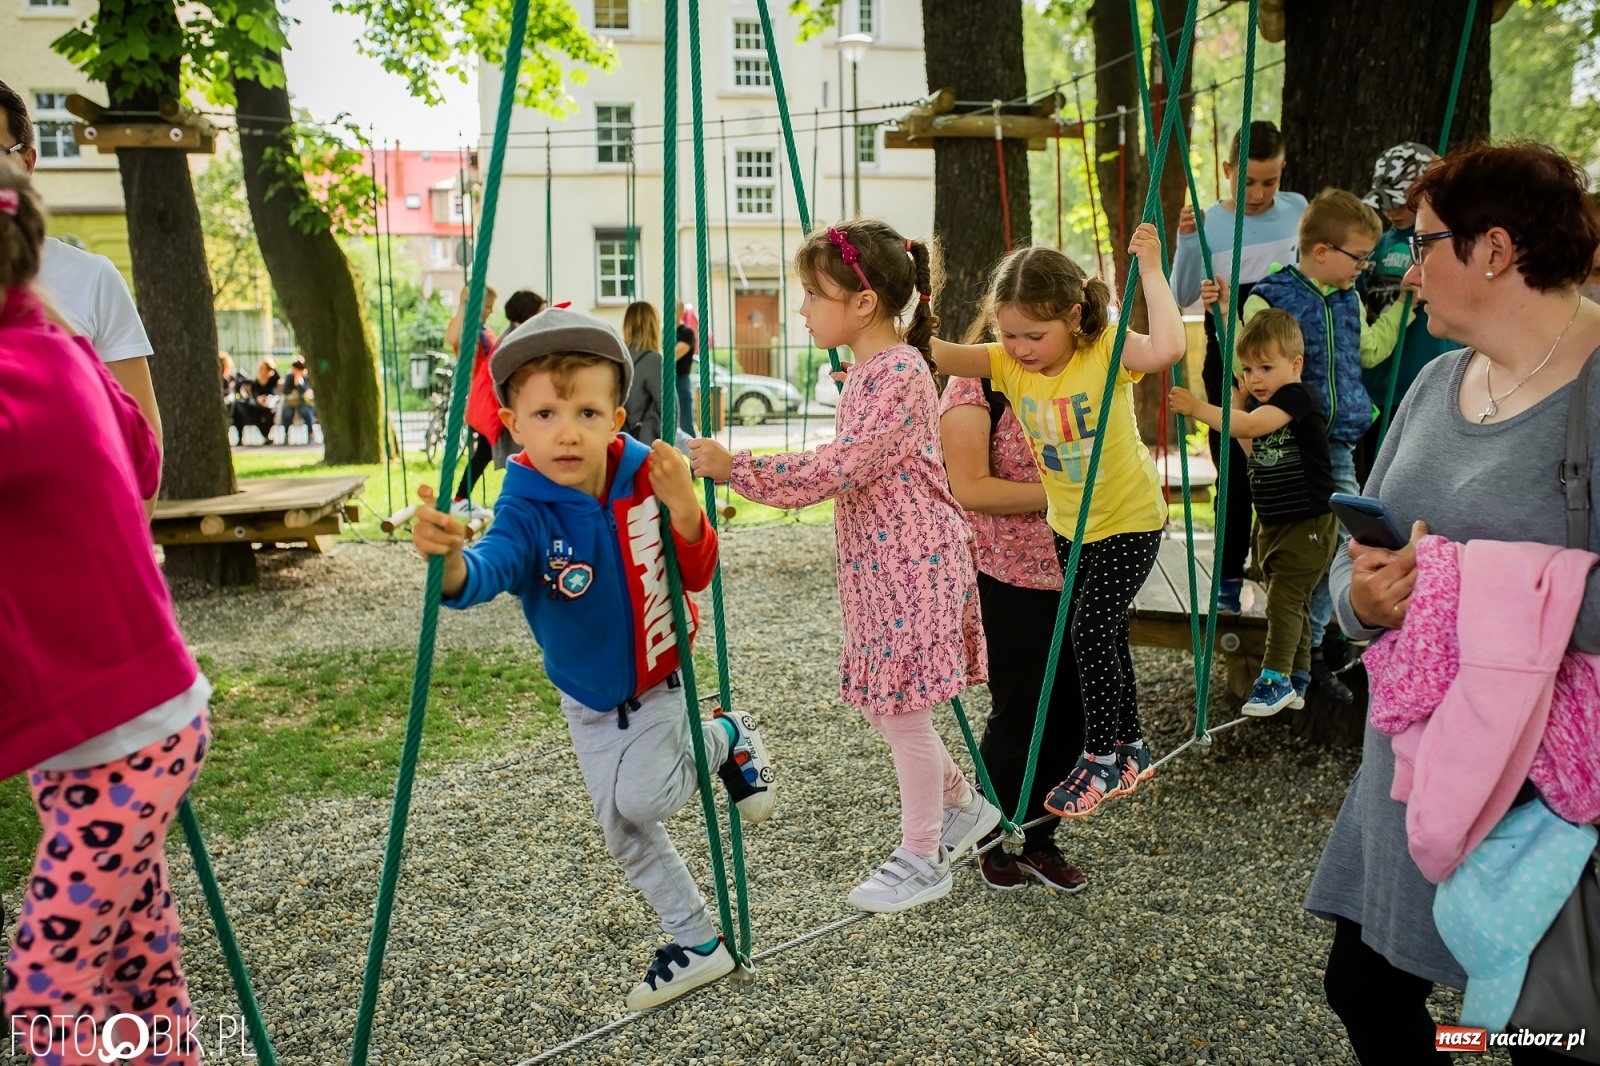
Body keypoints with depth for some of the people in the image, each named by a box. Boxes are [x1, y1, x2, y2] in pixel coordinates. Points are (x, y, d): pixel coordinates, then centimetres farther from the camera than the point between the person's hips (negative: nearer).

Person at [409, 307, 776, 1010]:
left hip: (657, 680, -1)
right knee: (624, 834, 11)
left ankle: (724, 739, 10)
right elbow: (491, 567, -49)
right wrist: (451, 562, -73)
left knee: (643, 796, -20)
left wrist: (683, 510, -35)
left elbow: (696, 577, -16)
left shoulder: (644, 480, -23)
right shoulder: (528, 511, -29)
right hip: (588, 699, 1)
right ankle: (697, 945, 34)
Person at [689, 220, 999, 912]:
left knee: (900, 711, 0)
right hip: (881, 564, 10)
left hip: (911, 565, -9)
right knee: (888, 706, 16)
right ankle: (964, 806, 35)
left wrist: (736, 468, -24)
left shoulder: (896, 371, -18)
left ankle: (921, 859, 16)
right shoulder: (872, 367, 12)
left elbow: (835, 469, -25)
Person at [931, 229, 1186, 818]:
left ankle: (1101, 758, 8)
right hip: (1069, 525, 6)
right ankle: (1129, 748, 34)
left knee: (1092, 630, -9)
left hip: (1129, 520, -6)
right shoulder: (1009, 362, -9)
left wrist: (1150, 269, -35)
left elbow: (1166, 349, -40)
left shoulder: (1105, 350, -22)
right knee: (1104, 634, 17)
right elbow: (944, 355, -21)